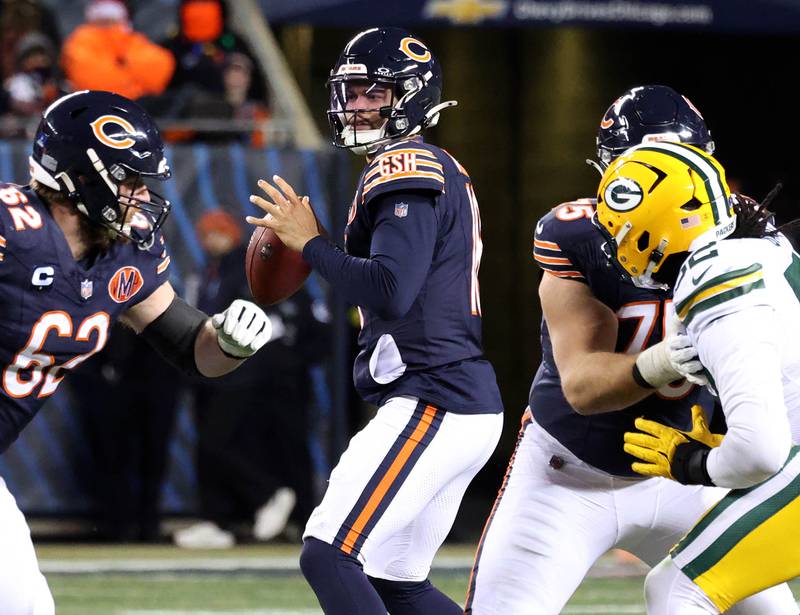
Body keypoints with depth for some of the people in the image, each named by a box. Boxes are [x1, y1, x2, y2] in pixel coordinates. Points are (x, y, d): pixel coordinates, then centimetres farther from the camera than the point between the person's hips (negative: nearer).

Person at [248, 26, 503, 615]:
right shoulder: (444, 173, 20)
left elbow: (391, 293, -23)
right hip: (471, 409, 11)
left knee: (329, 557, -14)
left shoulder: (406, 171, -12)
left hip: (433, 406, -11)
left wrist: (310, 242, -12)